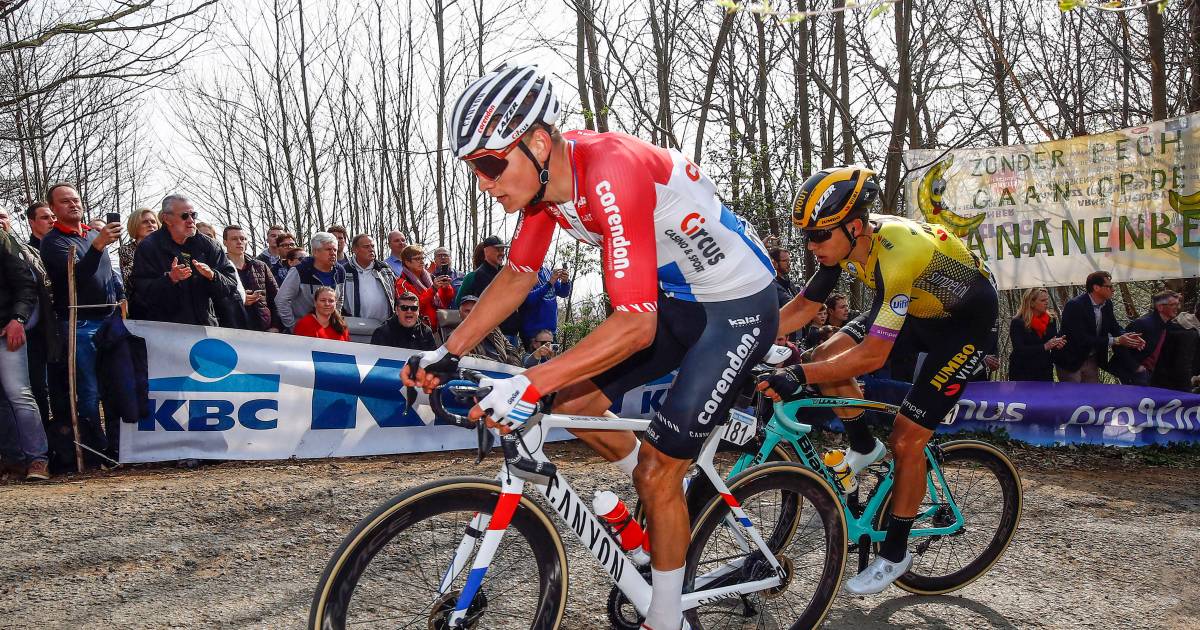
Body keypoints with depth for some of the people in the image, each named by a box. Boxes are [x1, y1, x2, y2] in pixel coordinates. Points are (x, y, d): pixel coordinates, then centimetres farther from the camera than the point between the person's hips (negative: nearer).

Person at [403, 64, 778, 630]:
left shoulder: (611, 173, -33)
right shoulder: (546, 174, -8)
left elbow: (635, 324, -36)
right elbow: (517, 274, 3)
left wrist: (530, 384, -39)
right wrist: (448, 352, -5)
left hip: (739, 306, -8)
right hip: (675, 299, 8)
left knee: (658, 470, -5)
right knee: (574, 404, 5)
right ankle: (666, 499, 27)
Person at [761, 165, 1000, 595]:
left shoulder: (898, 254, -39)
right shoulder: (846, 240, -17)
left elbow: (872, 356, -40)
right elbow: (803, 306, -7)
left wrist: (799, 376, -46)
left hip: (965, 319, -7)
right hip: (915, 308, 7)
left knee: (906, 439, -9)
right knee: (827, 356, -11)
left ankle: (894, 553, 10)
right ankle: (864, 448, 12)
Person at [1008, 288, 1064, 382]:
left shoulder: (1051, 320, 7)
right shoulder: (1017, 323, -7)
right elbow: (1019, 350, -18)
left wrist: (1058, 344, -14)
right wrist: (1044, 347, -25)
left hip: (1045, 373, 4)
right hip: (1022, 374, -4)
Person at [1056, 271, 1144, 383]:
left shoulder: (1107, 304, 1)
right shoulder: (1074, 305, -23)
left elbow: (1114, 327, 10)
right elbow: (1082, 339, -28)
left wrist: (1127, 337, -14)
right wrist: (1116, 341, -26)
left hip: (1092, 361, 7)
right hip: (1071, 361, -7)